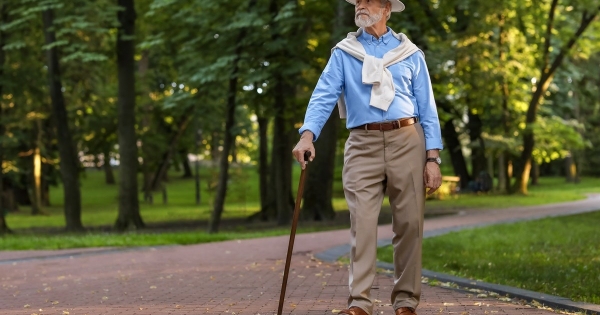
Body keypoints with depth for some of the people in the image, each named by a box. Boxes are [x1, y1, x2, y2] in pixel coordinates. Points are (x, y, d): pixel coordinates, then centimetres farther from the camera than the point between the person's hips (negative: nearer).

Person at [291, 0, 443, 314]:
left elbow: (427, 108, 8)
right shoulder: (343, 53, 11)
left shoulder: (410, 53, 11)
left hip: (406, 141, 0)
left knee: (409, 224, 0)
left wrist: (433, 158, -1)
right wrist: (307, 134, -19)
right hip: (363, 145, 0)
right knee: (362, 224, -9)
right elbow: (324, 96, -1)